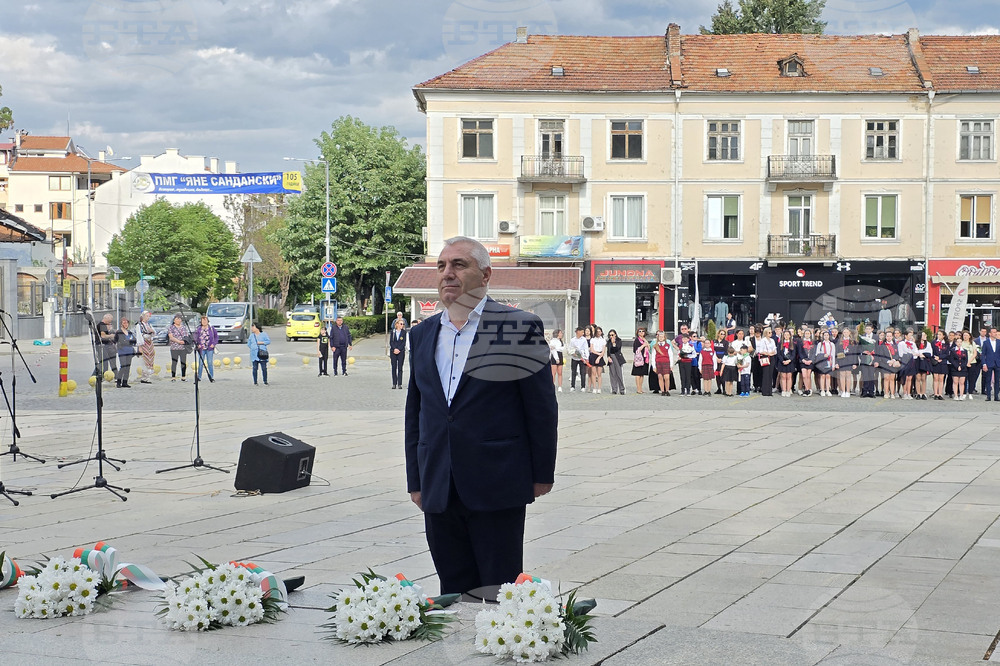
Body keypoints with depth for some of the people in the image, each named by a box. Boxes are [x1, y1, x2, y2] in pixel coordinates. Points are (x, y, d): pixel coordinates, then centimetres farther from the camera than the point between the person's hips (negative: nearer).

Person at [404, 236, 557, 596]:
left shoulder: (519, 327, -4)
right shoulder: (422, 335, 12)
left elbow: (542, 408, -2)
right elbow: (414, 413, 15)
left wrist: (542, 475, -1)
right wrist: (415, 481, 11)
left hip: (497, 490, -5)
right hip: (439, 494, 5)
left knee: (501, 595, 0)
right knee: (455, 592, 9)